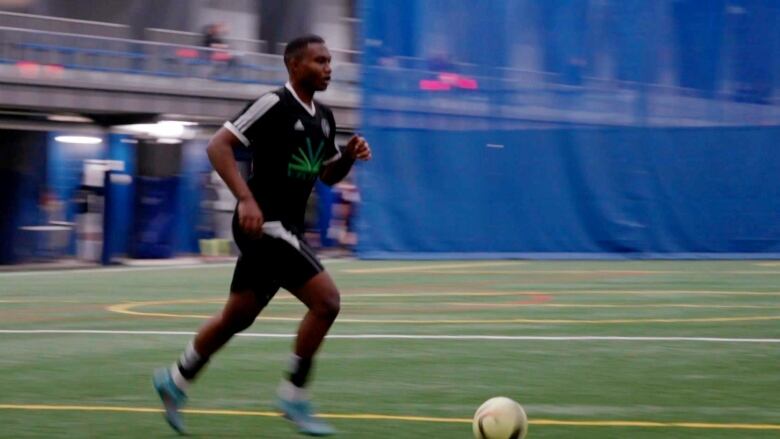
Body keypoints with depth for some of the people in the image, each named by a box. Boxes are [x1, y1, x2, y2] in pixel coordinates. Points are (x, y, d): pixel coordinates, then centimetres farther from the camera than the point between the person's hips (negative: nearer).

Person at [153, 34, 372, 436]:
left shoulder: (323, 117, 12)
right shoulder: (275, 105, -13)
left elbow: (328, 175, 22)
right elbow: (218, 146, -17)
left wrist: (350, 155, 1)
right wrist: (246, 198, -27)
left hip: (285, 229, 9)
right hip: (264, 224, -9)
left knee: (237, 317, 17)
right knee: (326, 300, -16)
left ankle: (176, 380, 33)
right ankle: (293, 396, -6)